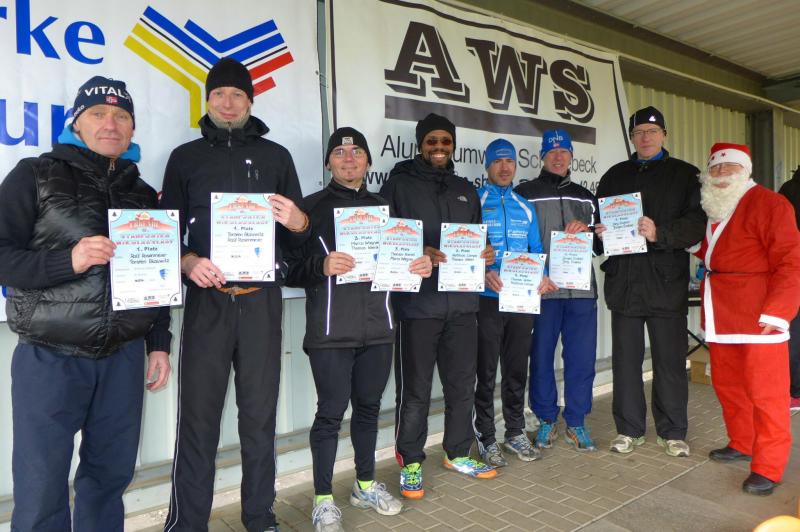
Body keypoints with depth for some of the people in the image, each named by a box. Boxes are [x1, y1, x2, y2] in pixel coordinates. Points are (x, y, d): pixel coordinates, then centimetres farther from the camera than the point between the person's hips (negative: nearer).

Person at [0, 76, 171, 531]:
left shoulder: (144, 195, 13)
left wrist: (160, 344, 12)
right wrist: (67, 261, -20)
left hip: (123, 360, 4)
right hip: (49, 359, -3)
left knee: (111, 475, 11)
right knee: (41, 490, 1)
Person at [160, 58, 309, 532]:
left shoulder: (276, 156, 11)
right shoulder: (186, 157, 10)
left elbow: (297, 239, 10)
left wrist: (299, 223, -13)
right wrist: (188, 262, -12)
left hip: (261, 299, 1)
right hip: (207, 298, 0)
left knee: (260, 413, 8)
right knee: (198, 416, 2)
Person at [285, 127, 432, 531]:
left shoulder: (381, 207, 16)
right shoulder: (312, 207, 0)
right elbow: (291, 267, -7)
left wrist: (421, 265, -1)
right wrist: (321, 266, -26)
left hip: (378, 328, 5)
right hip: (331, 331, -4)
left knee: (369, 406, 15)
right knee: (331, 412, 2)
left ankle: (365, 485, 32)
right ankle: (323, 498, 18)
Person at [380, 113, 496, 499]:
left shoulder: (466, 190, 19)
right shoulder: (399, 184, 3)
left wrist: (484, 255, 2)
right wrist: (418, 254, -21)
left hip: (461, 302, 5)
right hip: (418, 303, -5)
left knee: (462, 384, 13)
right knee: (415, 390, 2)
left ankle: (457, 454, 31)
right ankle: (410, 462, 19)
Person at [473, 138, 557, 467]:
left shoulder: (526, 208, 15)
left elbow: (536, 251, 15)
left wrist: (541, 277, -5)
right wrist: (484, 273, -24)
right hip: (488, 300, -4)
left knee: (517, 369, 13)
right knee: (487, 372, 3)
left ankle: (516, 433, 27)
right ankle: (486, 438, 16)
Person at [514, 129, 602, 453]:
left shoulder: (585, 197, 19)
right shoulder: (525, 193, 6)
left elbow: (600, 243, 22)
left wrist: (587, 231, 0)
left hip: (581, 288, 4)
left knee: (582, 358, 4)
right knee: (542, 356, 3)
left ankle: (576, 423, 18)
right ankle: (546, 420, 19)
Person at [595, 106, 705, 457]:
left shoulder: (685, 175, 6)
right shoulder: (615, 176, 17)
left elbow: (697, 222, -5)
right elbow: (597, 218, 20)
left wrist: (660, 233, -21)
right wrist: (599, 231, -2)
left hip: (667, 281, -3)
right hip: (623, 281, 3)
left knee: (670, 360, 4)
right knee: (625, 359, 8)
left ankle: (672, 432, 20)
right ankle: (629, 430, 21)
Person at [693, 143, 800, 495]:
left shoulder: (768, 204, -8)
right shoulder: (712, 209, 14)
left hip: (759, 316, -7)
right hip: (721, 315, 7)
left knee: (765, 392, 0)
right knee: (727, 384, 16)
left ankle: (768, 467, 11)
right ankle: (741, 444, 33)